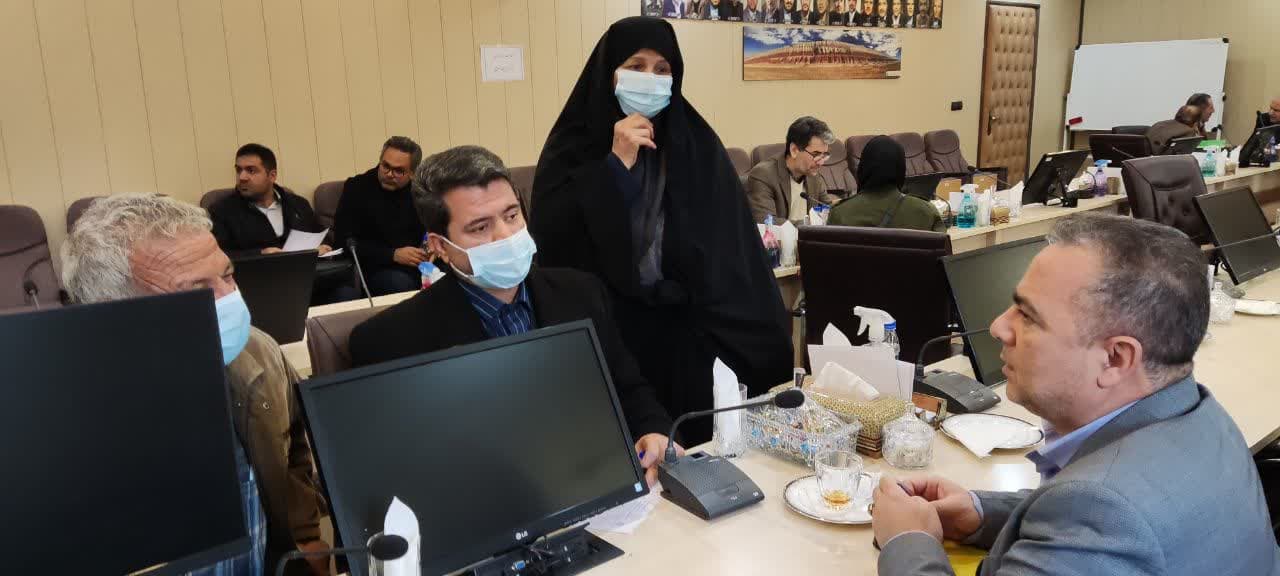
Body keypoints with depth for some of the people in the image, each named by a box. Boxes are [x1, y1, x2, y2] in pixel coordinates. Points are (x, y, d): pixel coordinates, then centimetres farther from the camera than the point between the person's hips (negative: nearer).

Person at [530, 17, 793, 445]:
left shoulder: (697, 145, 3)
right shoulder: (574, 144, -1)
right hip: (604, 333, -1)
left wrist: (752, 345, -7)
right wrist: (616, 163, -18)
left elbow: (732, 252, 0)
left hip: (687, 334, 2)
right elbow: (552, 236, -14)